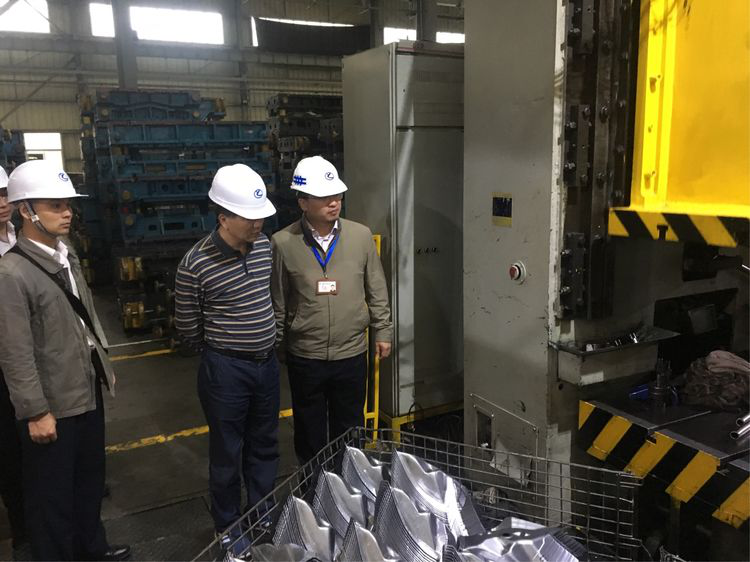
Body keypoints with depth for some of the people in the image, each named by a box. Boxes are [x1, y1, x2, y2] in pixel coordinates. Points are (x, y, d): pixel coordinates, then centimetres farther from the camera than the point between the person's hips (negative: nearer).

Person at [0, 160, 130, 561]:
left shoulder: (66, 257, 5)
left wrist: (102, 367, 16)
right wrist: (36, 412, -17)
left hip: (87, 392, 8)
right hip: (52, 405, -8)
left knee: (89, 479, 23)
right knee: (51, 493, 12)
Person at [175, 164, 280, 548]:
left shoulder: (264, 245, -2)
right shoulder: (196, 265, -19)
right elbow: (187, 328, -8)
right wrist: (221, 349, 5)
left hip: (267, 363, 5)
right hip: (225, 370, -5)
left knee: (264, 446, 20)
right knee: (227, 454, 12)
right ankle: (228, 527, 33)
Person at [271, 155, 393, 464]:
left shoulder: (361, 235, -5)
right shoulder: (283, 243, -10)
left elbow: (376, 289, 4)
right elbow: (278, 301, -2)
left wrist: (383, 331, 6)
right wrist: (275, 343, 5)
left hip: (352, 352, 1)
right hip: (304, 356, -1)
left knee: (350, 426, 17)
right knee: (309, 428, 16)